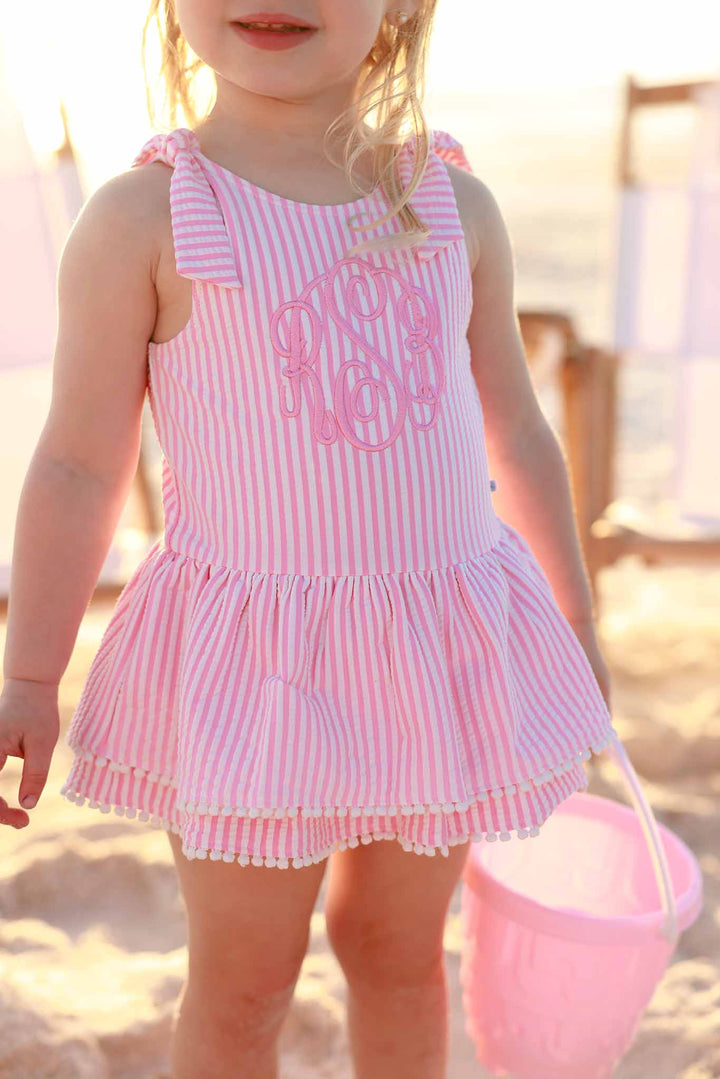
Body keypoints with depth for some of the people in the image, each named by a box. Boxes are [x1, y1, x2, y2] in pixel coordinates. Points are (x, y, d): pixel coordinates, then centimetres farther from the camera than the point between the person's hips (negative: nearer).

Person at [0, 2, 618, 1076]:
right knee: (240, 983, 12)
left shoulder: (457, 205, 4)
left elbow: (519, 435, 12)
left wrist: (576, 623, 18)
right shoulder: (143, 218, -8)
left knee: (400, 950, 20)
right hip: (250, 656, -3)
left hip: (448, 645, 4)